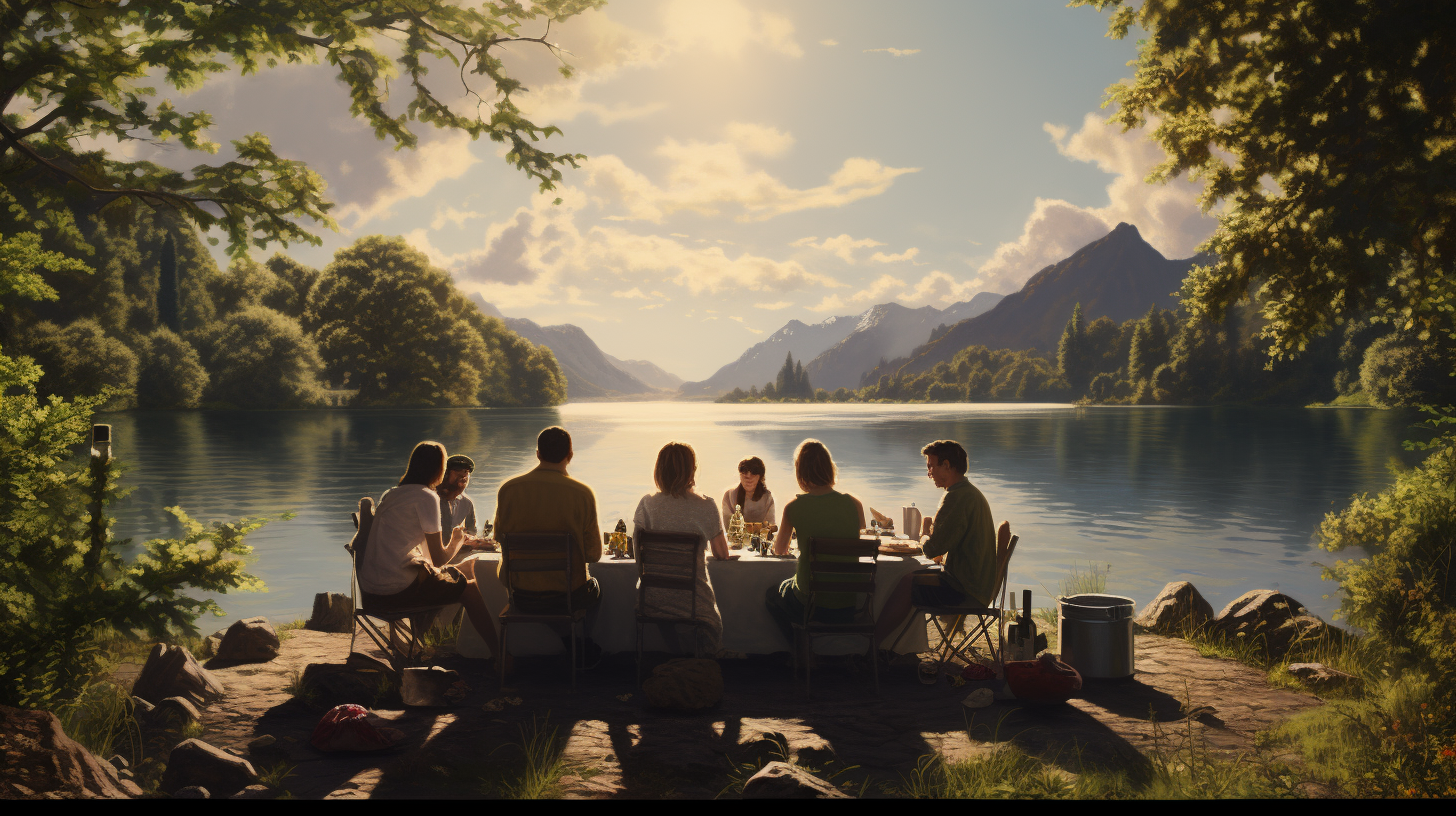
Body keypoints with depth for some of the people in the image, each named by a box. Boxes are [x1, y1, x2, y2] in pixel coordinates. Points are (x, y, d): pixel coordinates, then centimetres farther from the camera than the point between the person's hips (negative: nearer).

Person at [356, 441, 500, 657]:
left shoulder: (389, 494, 16)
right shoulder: (426, 497, -9)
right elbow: (439, 559, -9)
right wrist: (457, 542, 13)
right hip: (398, 589, -8)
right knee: (470, 588, 9)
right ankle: (499, 654, 10)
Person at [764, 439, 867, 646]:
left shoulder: (793, 507, -11)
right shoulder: (854, 504, -5)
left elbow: (779, 550, 7)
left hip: (809, 606, -3)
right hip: (848, 609, 3)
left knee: (772, 594, 31)